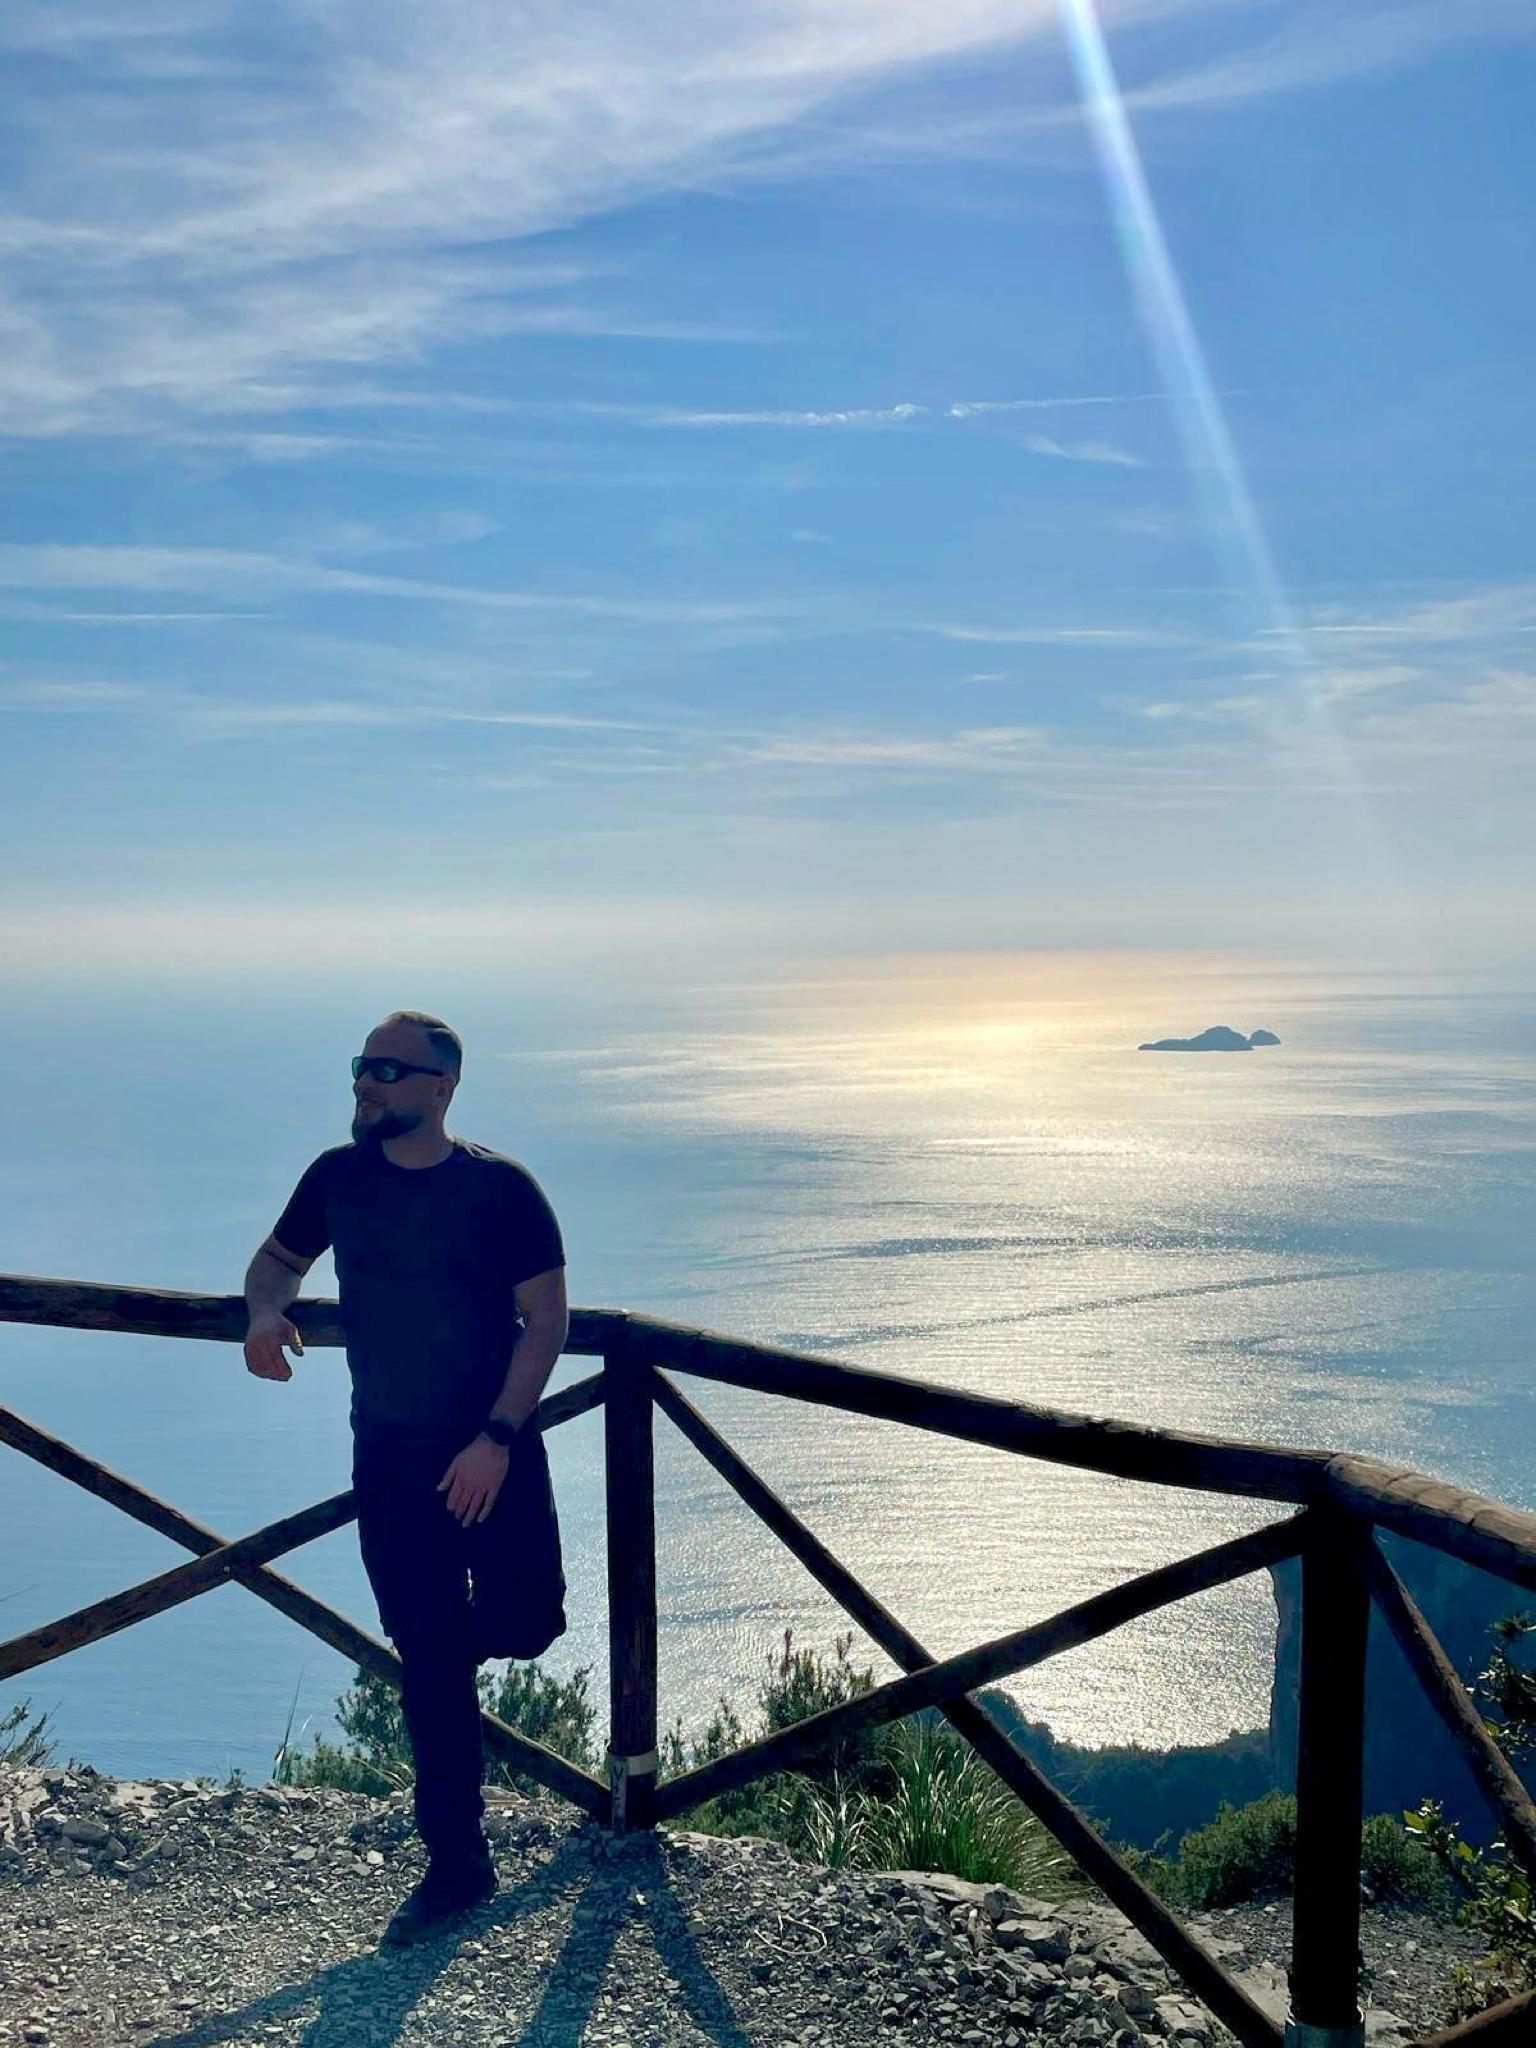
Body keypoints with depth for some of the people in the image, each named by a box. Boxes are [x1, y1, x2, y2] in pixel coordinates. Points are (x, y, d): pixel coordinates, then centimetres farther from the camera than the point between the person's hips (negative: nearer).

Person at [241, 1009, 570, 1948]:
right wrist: (266, 1313, -9)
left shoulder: (501, 1188, -13)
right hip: (391, 1458, 3)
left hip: (495, 1456, -2)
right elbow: (278, 1257, 15)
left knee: (520, 1629, -5)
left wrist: (496, 1439, -18)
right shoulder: (338, 1177, -2)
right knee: (429, 1662, 7)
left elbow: (547, 1318, -11)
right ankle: (456, 1864, 22)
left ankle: (476, 1621, 34)